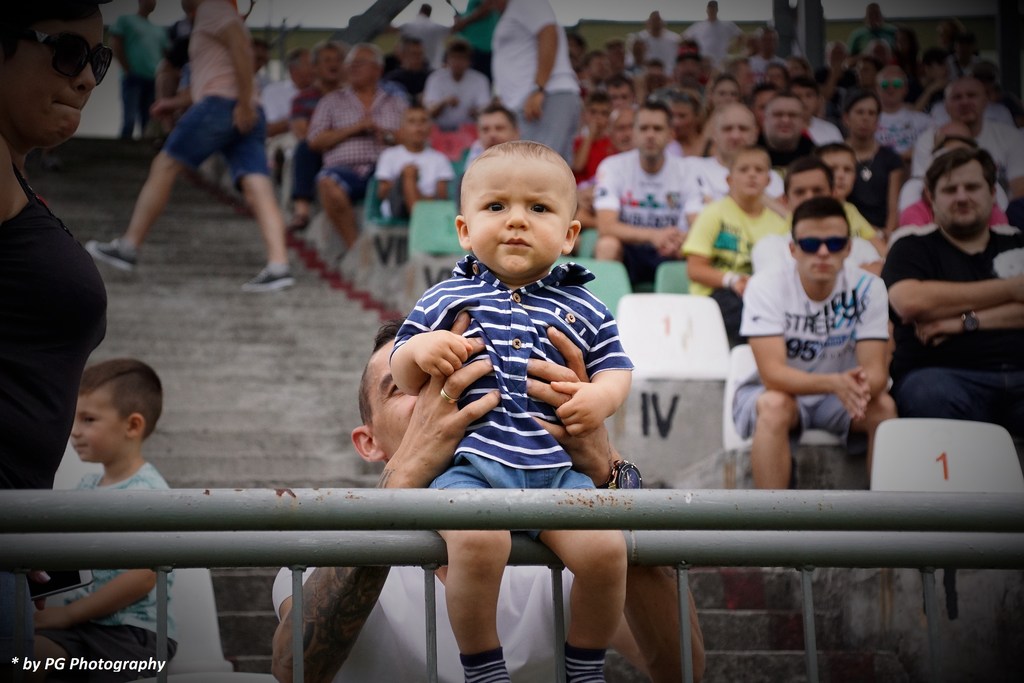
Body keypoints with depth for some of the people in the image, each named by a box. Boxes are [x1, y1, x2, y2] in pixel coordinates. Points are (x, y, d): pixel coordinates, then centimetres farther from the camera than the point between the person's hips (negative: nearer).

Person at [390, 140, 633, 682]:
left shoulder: (584, 310, 14)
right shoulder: (446, 299, 10)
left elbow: (615, 368, 17)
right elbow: (404, 377, 13)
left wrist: (602, 395, -6)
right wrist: (419, 351, -10)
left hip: (559, 468, 2)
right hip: (468, 465, -2)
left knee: (604, 548, -21)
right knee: (479, 540, -33)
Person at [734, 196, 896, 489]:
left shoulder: (867, 288, -12)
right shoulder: (766, 287, -20)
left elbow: (876, 369, -20)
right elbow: (772, 373, -29)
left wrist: (862, 386, -46)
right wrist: (834, 383, -47)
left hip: (838, 399, 2)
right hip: (774, 391, -2)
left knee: (883, 406, -27)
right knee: (775, 406, -35)